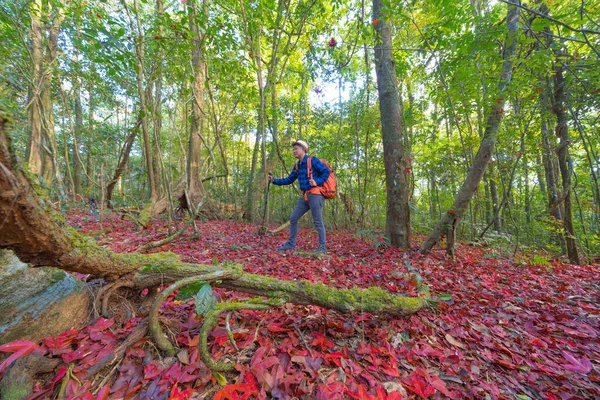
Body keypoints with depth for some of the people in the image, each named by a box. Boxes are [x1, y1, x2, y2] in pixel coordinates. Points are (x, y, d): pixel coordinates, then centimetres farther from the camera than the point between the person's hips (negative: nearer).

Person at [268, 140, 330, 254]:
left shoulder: (313, 161, -5)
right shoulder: (297, 166, 15)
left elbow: (326, 171, -8)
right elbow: (289, 180, 17)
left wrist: (317, 182, -17)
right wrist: (274, 180, 10)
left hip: (315, 195, -8)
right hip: (305, 196, 8)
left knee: (318, 222, -4)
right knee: (293, 218, 8)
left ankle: (322, 248, 7)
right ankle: (291, 244, 19)